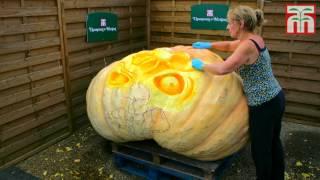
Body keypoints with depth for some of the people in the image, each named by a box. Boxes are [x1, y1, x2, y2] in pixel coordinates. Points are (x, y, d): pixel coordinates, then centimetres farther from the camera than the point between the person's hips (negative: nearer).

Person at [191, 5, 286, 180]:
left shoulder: (247, 45, -22)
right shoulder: (253, 39, 8)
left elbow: (222, 69, -28)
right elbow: (229, 45, 25)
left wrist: (201, 65, -13)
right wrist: (209, 45, 19)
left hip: (263, 104, -10)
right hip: (275, 98, 10)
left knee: (260, 149, 8)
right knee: (272, 143, 24)